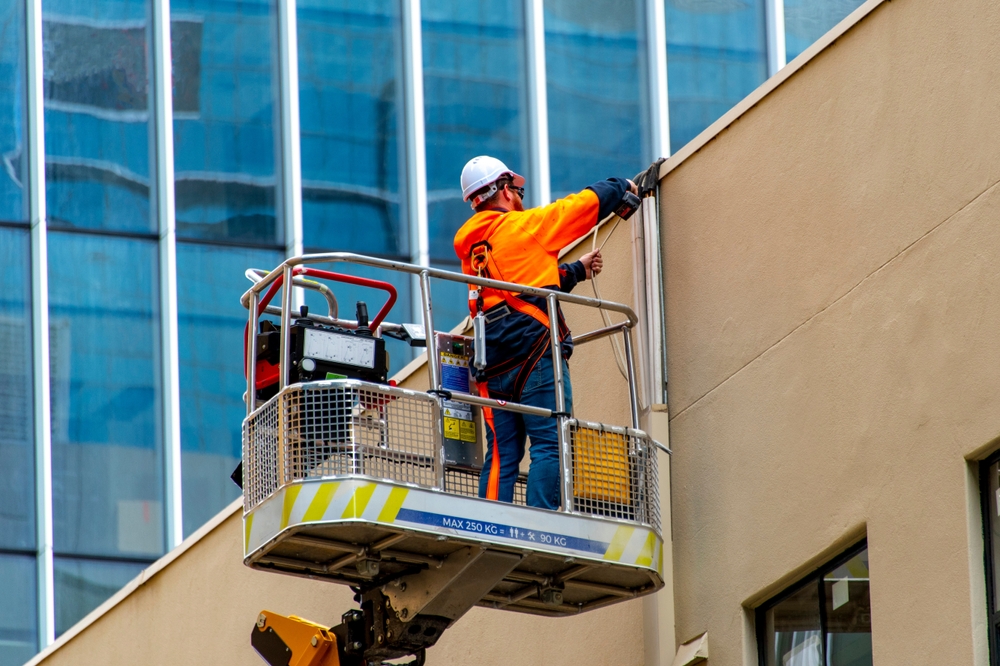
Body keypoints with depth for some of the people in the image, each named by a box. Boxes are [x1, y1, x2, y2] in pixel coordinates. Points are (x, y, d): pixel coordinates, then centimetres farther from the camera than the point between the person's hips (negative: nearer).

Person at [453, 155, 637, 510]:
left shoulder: (471, 249, 21)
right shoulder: (523, 225, 1)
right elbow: (587, 203, 7)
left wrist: (578, 269, 36)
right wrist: (622, 187, 25)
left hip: (494, 367, 7)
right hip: (535, 354, -7)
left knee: (501, 457, 4)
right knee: (549, 446, -10)